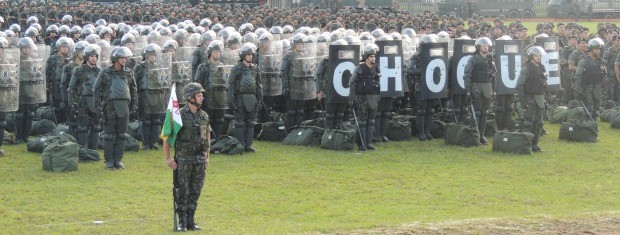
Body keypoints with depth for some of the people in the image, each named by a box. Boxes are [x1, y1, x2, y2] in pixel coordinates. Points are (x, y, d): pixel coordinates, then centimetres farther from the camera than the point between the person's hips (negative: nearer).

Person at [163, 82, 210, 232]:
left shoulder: (204, 116, 8)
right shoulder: (179, 116, -8)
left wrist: (207, 157, 15)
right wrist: (168, 158, -10)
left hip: (200, 161, 5)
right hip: (184, 161, -5)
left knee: (195, 192, 7)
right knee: (183, 193, 0)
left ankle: (191, 221, 15)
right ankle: (182, 222, 8)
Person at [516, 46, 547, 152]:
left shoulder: (541, 68, 13)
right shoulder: (526, 69, -10)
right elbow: (519, 86, -14)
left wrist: (544, 97, 17)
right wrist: (523, 100, -18)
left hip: (540, 99, 8)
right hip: (530, 98, -8)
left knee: (539, 123, 9)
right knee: (529, 123, -9)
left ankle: (534, 144, 16)